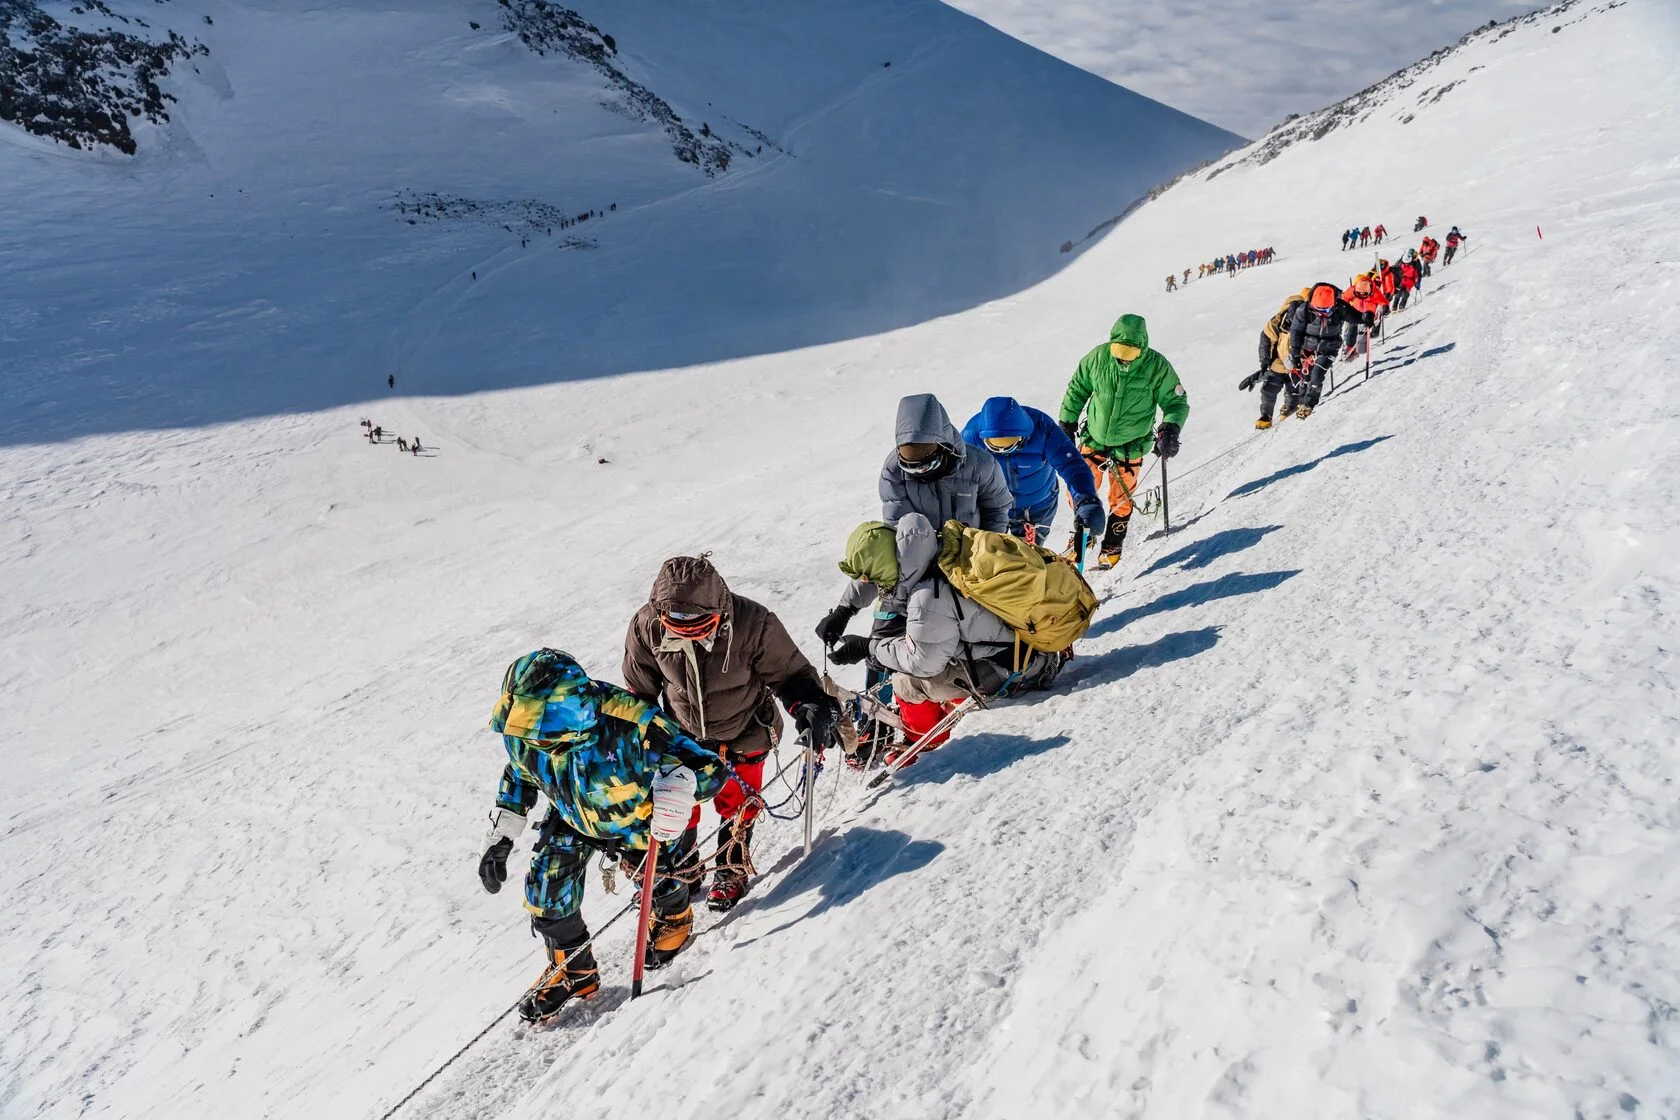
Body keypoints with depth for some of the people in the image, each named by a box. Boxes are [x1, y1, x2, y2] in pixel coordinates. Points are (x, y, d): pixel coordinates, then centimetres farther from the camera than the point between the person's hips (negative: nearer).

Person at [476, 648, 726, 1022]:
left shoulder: (631, 728, -47)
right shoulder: (523, 732, -29)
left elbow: (710, 767, -41)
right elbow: (518, 774, -3)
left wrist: (679, 781, -63)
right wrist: (499, 838, -4)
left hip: (641, 820, -3)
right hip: (573, 819, 4)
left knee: (657, 881, 19)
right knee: (546, 891, 0)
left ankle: (675, 919, 58)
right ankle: (572, 972, 29)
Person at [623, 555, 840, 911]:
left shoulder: (752, 623, -34)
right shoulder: (646, 627, -24)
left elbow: (789, 672, -19)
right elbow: (639, 691, -5)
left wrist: (811, 705, -39)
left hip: (744, 734, -2)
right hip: (683, 735, 2)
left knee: (736, 807, 16)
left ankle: (733, 868, 44)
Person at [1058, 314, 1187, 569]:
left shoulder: (1157, 366, -17)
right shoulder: (1098, 357, -13)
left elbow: (1177, 402, -7)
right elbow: (1077, 389, 3)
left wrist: (1170, 429, -25)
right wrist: (1066, 424, 6)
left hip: (1129, 448, -2)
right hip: (1093, 440, 2)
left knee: (1120, 501, 8)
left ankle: (1112, 548, 30)